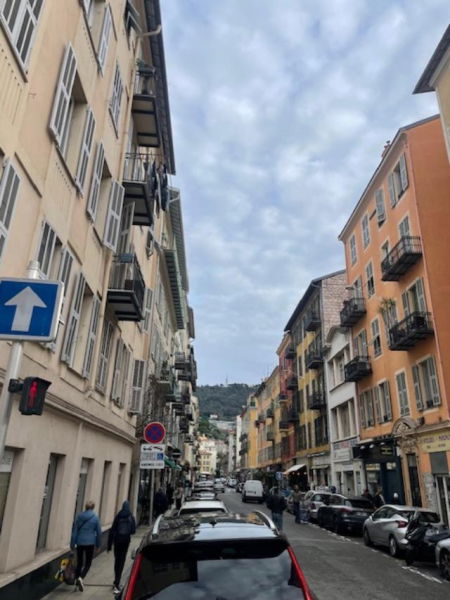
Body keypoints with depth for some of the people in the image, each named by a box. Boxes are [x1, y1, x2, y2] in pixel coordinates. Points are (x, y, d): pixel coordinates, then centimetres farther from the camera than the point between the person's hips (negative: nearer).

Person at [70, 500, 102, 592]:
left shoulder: (79, 516, 1)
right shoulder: (95, 518, -5)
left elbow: (74, 530, 2)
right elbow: (99, 532, -1)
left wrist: (72, 543, 9)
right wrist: (98, 544, 10)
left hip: (80, 542, 3)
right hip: (90, 543, -3)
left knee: (79, 562, 19)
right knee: (88, 563, 7)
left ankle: (77, 579, 21)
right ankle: (81, 578, -14)